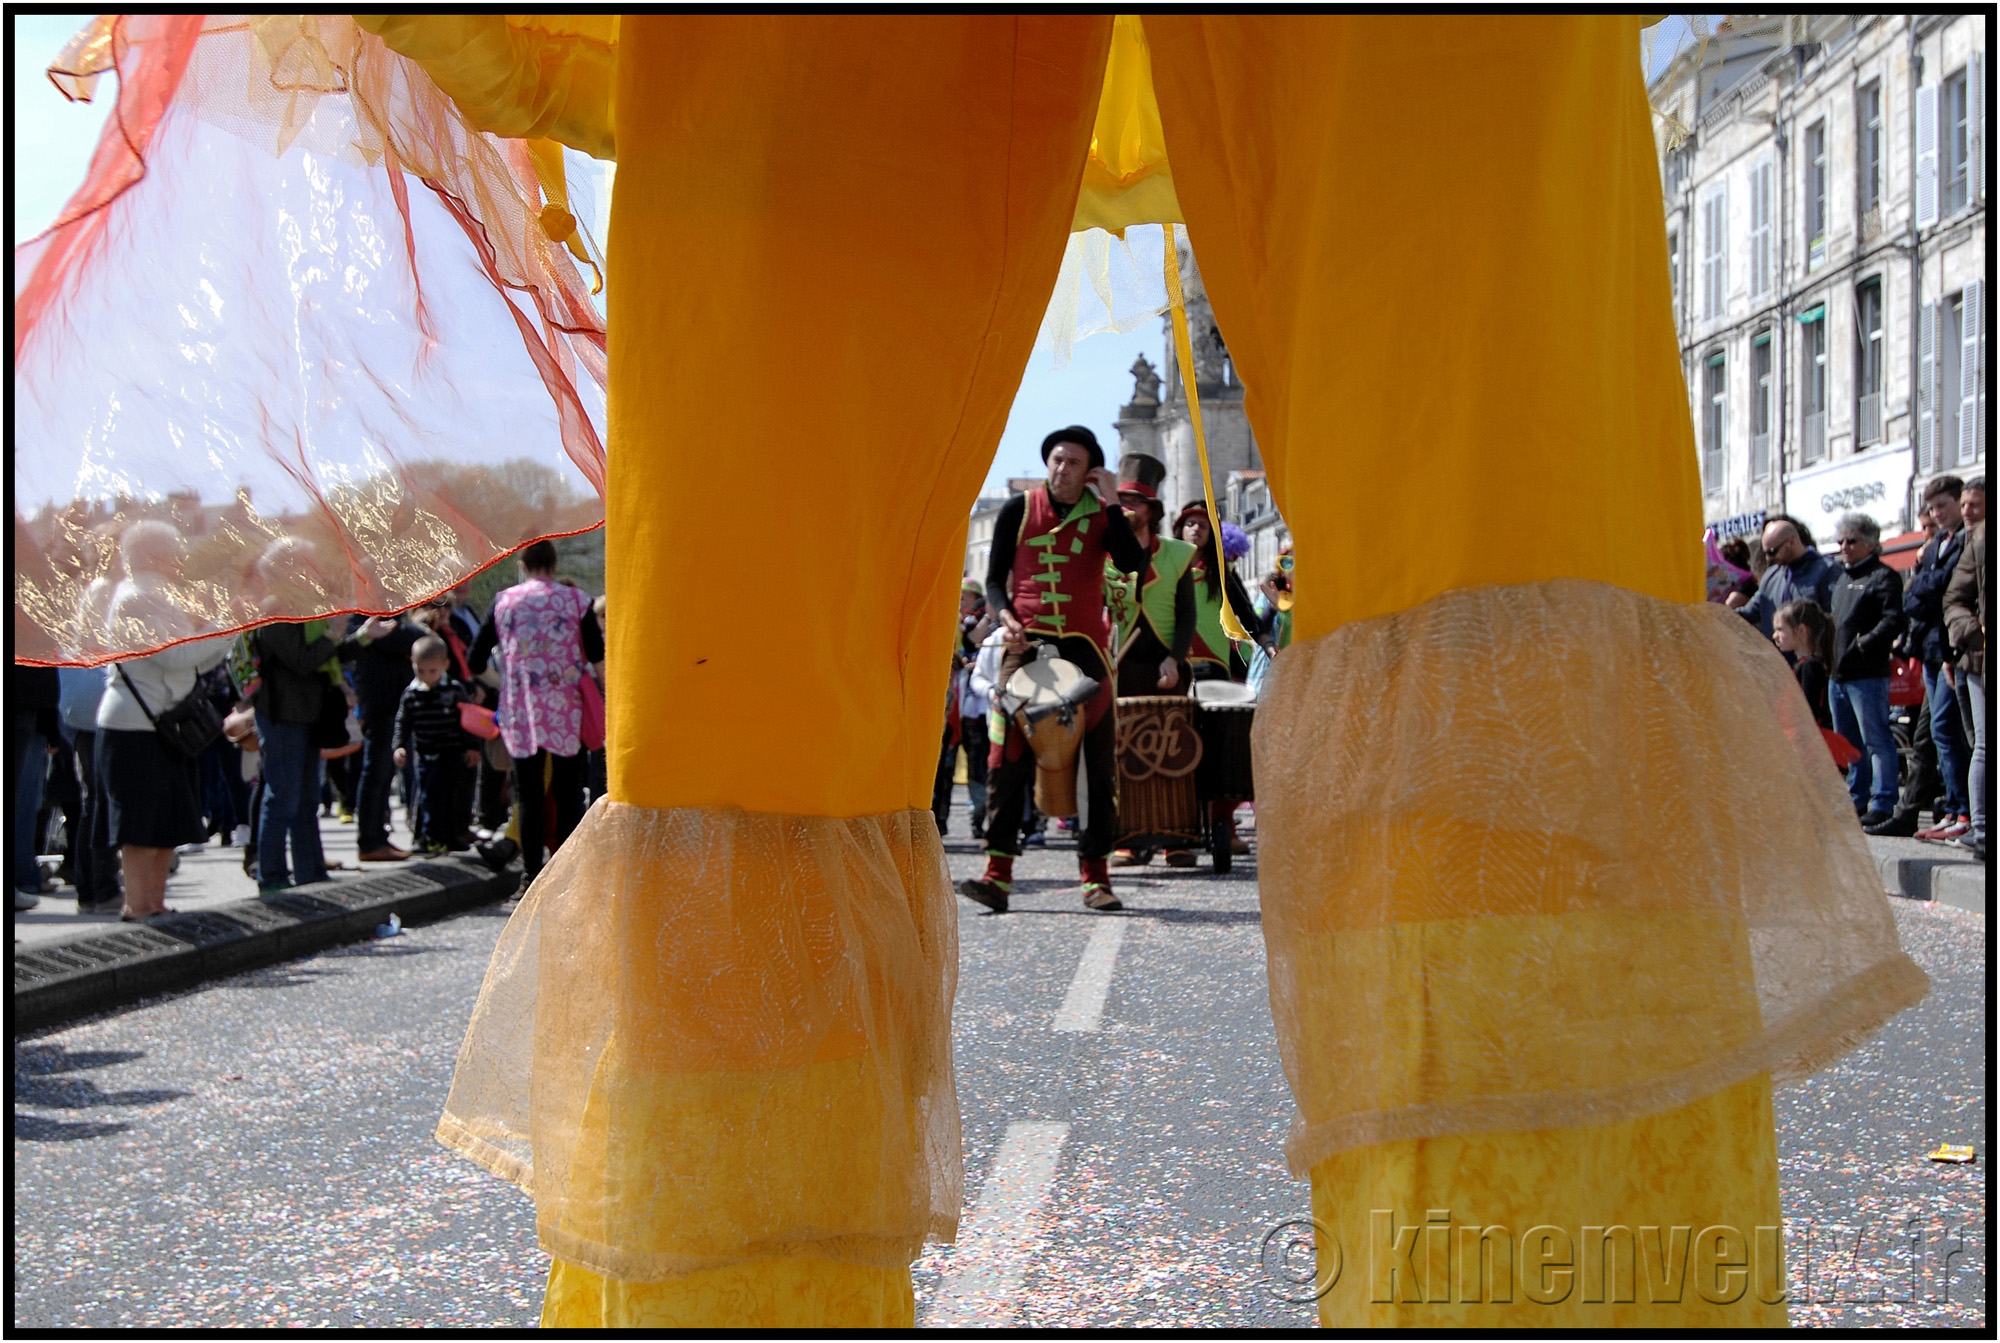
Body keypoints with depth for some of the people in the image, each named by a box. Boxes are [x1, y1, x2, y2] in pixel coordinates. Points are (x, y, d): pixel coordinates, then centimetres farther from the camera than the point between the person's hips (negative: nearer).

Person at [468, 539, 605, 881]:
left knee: (529, 797, 7)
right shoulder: (576, 600, 0)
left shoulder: (503, 601, 4)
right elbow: (599, 659, -1)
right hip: (566, 712, -1)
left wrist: (505, 683, 21)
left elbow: (476, 659, 8)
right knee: (568, 795, 6)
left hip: (519, 714, 1)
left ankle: (532, 875, 7)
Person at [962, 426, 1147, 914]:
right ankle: (998, 873, -11)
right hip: (1026, 642, -1)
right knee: (1008, 754, -10)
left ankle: (1095, 875, 5)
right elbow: (994, 578, 9)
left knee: (1097, 758, 0)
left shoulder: (1102, 515, 9)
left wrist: (1110, 504, -9)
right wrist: (1005, 617, -10)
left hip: (1084, 645, 1)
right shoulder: (1018, 510, 8)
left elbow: (1132, 564, -8)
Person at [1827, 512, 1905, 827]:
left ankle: (1882, 805, -5)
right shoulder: (1842, 578, 21)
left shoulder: (1883, 576, -5)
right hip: (1838, 674, 9)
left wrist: (1864, 644, -23)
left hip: (1868, 674, -9)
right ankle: (1857, 800, 22)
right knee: (1848, 743, 14)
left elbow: (1893, 622, -17)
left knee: (1876, 741, -6)